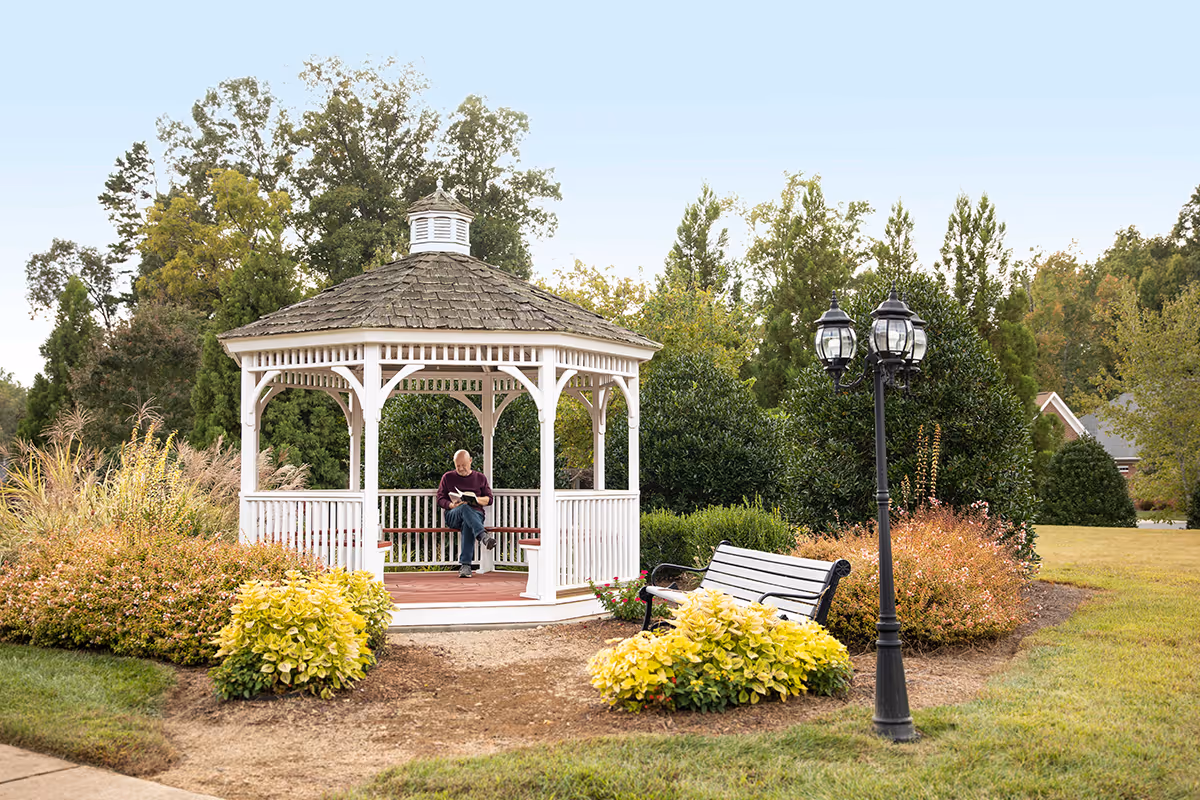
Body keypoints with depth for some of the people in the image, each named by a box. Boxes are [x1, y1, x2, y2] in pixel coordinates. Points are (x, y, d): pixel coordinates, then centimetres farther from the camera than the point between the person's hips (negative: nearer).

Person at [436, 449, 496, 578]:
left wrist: (476, 499, -7)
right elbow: (440, 499, 11)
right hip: (453, 516, 0)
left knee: (468, 524, -40)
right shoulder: (447, 477, 16)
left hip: (475, 514, 0)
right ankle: (484, 536, -61)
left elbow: (489, 499, 14)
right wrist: (452, 505, -10)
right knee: (465, 508, -39)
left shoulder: (480, 478, 18)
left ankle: (465, 564, -49)